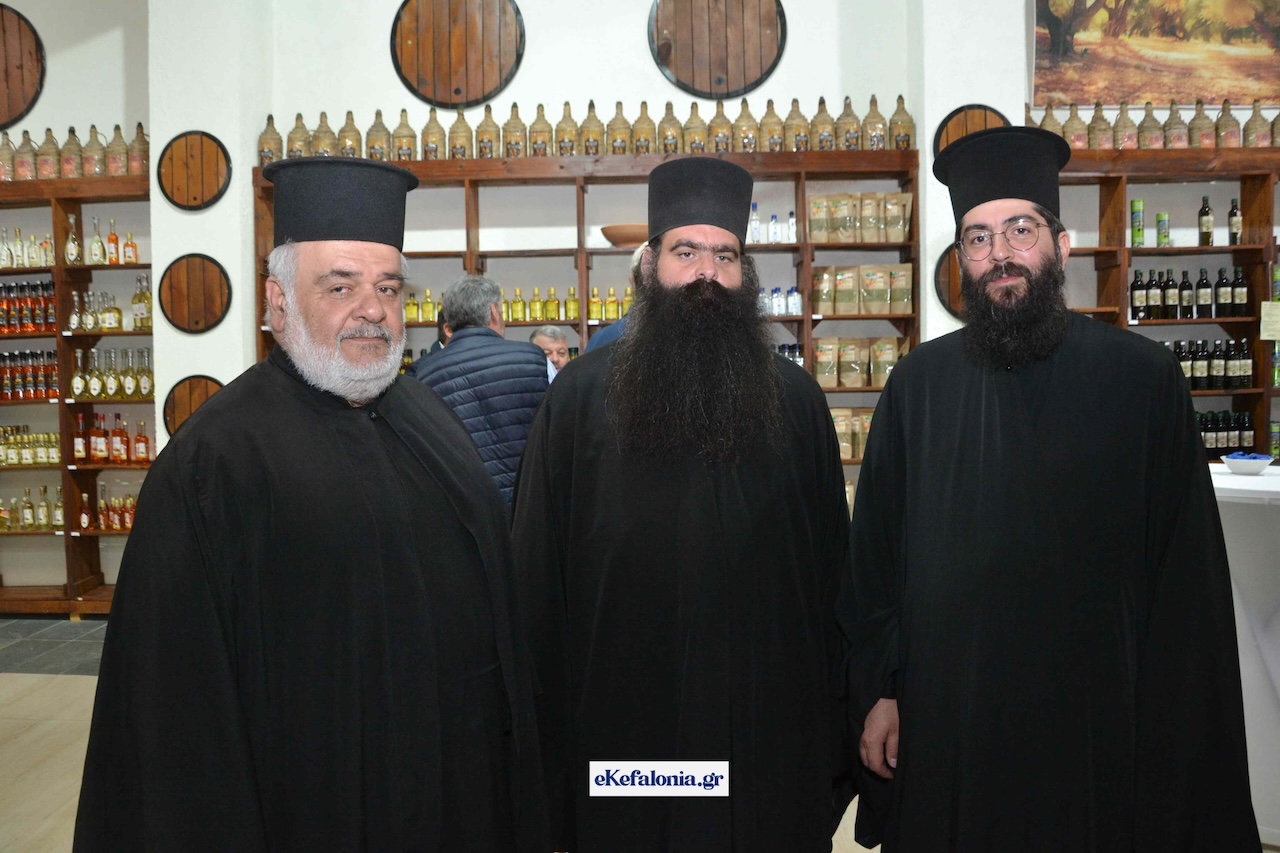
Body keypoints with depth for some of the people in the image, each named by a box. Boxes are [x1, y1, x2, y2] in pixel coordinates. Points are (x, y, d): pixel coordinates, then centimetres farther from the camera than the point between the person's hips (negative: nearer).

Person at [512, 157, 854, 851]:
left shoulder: (794, 398, 2)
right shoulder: (579, 395, -2)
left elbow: (831, 569, 5)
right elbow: (538, 576, -1)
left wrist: (834, 728, 3)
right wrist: (547, 721, -3)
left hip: (769, 730, 2)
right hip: (620, 724, -1)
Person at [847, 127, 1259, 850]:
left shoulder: (1145, 378, -5)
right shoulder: (919, 384, 0)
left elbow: (1188, 577, -3)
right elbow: (877, 553, 4)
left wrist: (1177, 732, -3)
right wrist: (879, 690, 3)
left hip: (1098, 722, -1)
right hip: (944, 717, 2)